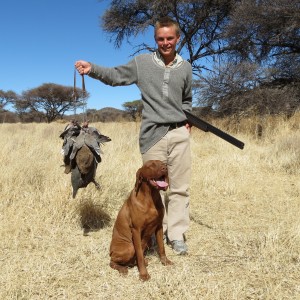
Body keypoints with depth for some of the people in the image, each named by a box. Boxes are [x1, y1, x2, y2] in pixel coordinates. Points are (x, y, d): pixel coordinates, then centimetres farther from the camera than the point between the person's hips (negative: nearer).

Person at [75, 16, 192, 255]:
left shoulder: (185, 67, 11)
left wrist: (186, 119, 9)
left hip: (179, 133, 3)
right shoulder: (142, 62, 3)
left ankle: (176, 235, 14)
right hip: (153, 134, -2)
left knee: (180, 187, 3)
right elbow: (115, 76, 9)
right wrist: (92, 69, -6)